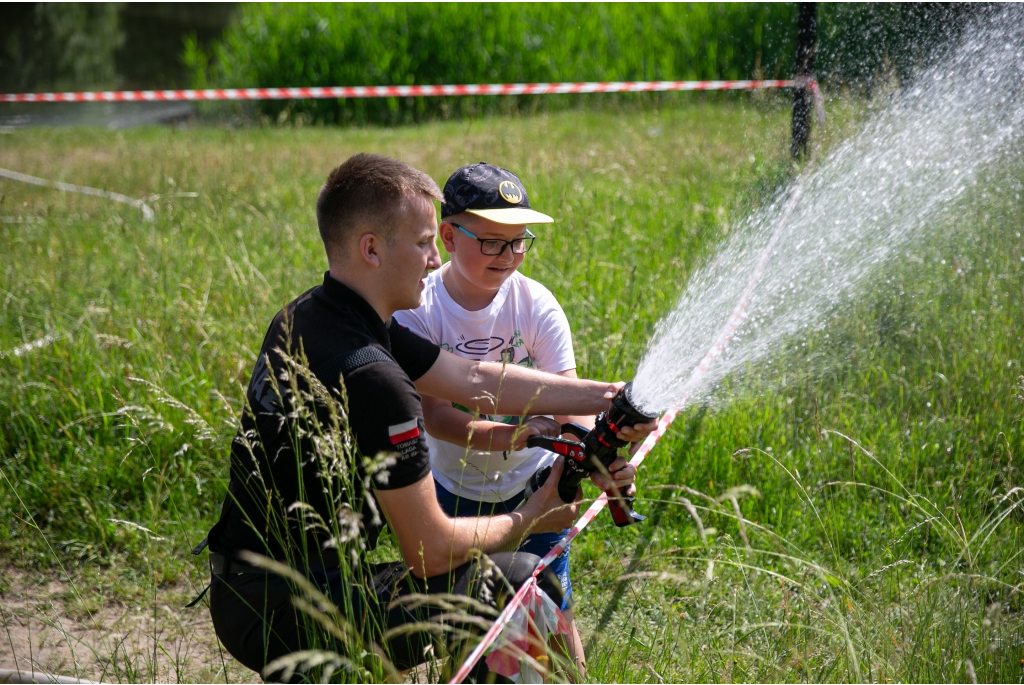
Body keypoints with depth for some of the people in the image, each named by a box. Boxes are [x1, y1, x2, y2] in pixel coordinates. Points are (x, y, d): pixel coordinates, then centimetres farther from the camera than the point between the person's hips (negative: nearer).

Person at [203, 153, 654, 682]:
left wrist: (611, 395, 8)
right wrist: (527, 520, 1)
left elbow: (473, 378, 8)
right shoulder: (372, 378, -25)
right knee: (521, 581, -8)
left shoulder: (304, 318, 5)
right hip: (292, 617, -10)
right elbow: (432, 551, -17)